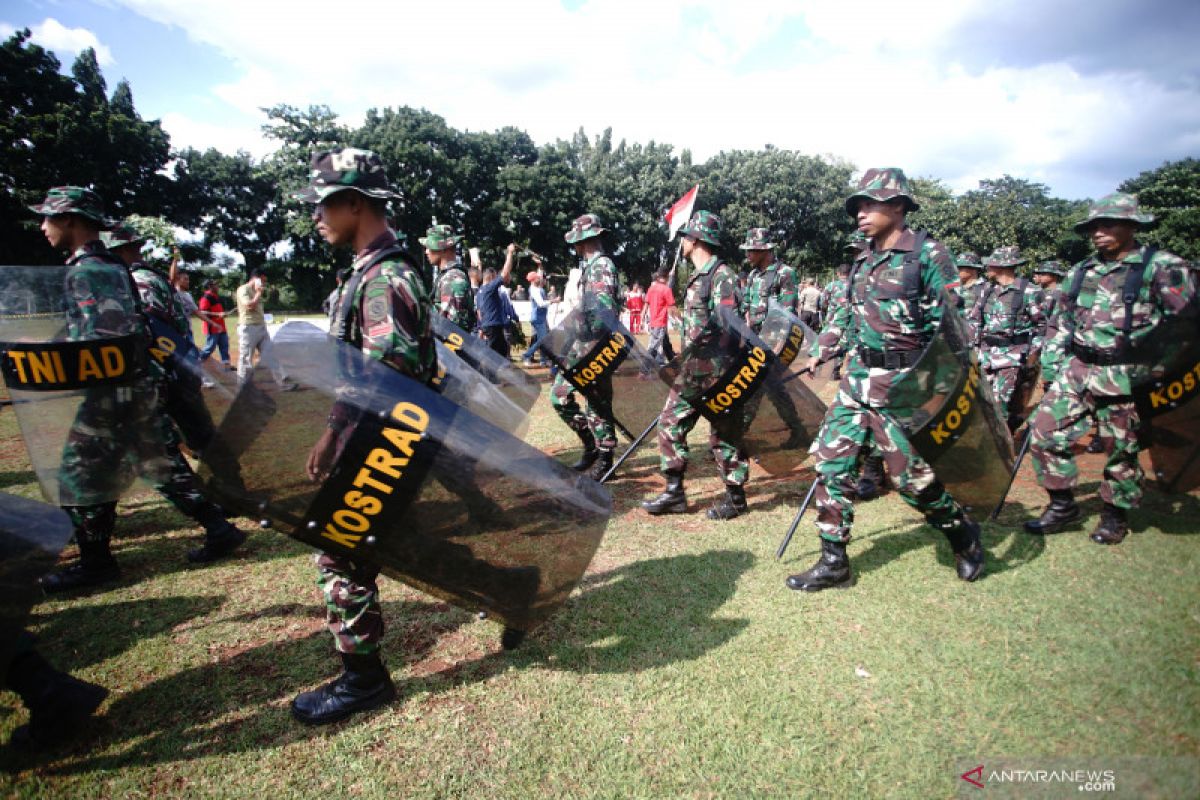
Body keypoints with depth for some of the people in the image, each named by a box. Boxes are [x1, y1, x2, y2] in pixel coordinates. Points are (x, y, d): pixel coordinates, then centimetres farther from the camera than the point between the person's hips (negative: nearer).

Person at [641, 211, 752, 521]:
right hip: (693, 366, 9)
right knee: (670, 422, 7)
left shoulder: (722, 275, -13)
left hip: (717, 369, -9)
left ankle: (735, 498, 17)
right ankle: (674, 492, 16)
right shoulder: (696, 277, 16)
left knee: (723, 433, 1)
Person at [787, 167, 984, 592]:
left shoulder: (928, 255, -8)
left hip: (903, 385, -7)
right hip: (859, 378, 7)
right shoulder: (864, 261, 13)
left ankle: (964, 535, 33)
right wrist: (821, 352, 13)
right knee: (832, 461, 1)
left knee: (912, 476, 2)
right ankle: (833, 562, 12)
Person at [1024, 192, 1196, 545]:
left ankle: (1116, 514, 25)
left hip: (1125, 378, -4)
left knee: (1122, 449, 5)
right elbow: (1059, 325, 17)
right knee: (1045, 432, -2)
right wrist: (1050, 367, 9)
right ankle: (1062, 504, 13)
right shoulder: (1080, 272, 12)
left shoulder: (1163, 267, -2)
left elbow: (1186, 325, -4)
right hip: (1076, 369, 5)